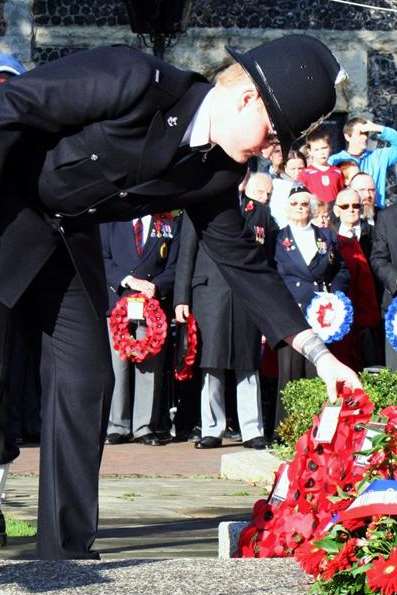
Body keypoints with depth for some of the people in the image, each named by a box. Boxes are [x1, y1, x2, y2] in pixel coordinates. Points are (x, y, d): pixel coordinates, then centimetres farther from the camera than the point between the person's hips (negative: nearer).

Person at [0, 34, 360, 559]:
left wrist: (317, 353, 2)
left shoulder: (218, 172, -4)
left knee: (85, 380, 1)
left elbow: (240, 259, 6)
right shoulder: (137, 82, -26)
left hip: (67, 235, 7)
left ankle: (66, 552, 6)